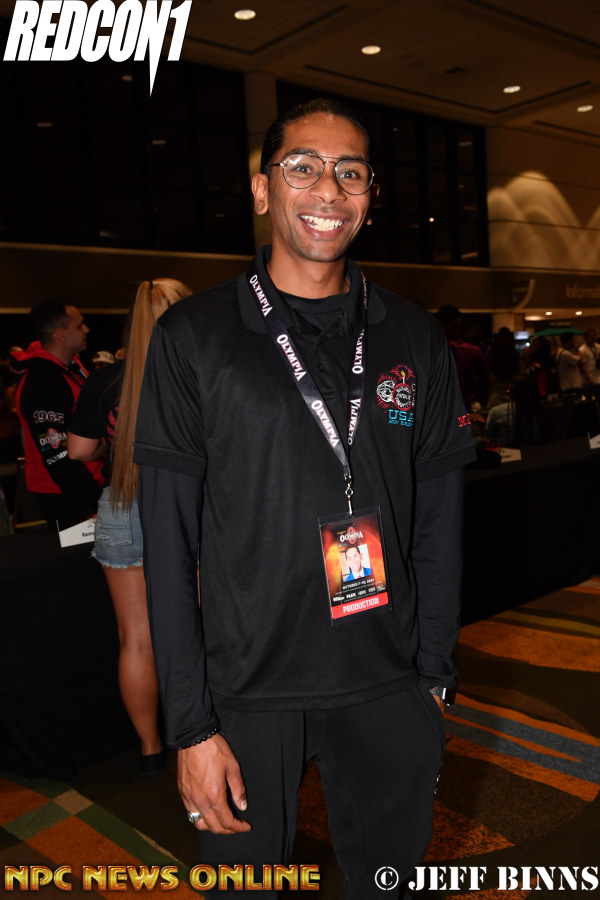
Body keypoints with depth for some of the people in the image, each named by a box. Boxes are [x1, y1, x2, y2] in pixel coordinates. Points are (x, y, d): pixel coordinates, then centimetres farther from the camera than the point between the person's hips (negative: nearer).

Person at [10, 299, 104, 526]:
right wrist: (97, 498, -22)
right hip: (65, 498, -8)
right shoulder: (41, 385, -23)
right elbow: (57, 457, -24)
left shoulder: (71, 364, 5)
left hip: (89, 482, 9)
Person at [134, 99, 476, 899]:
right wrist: (191, 722, -9)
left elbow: (438, 519, 5)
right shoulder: (194, 337, -7)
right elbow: (169, 542, -8)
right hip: (247, 691, -2)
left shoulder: (415, 339, 2)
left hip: (389, 688, 3)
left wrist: (435, 673, 4)